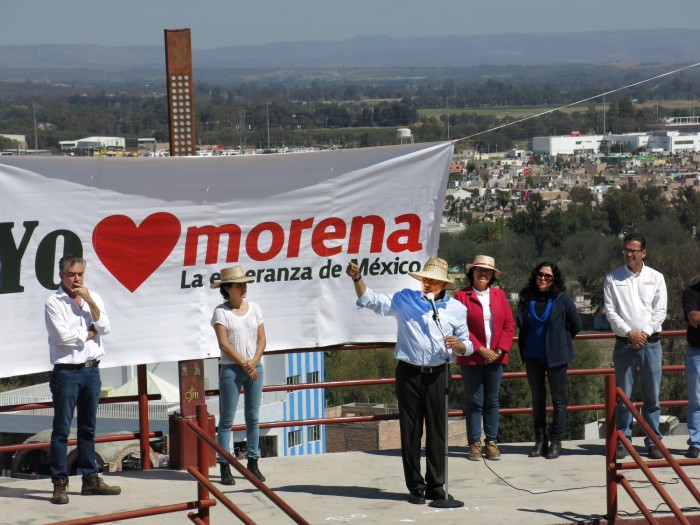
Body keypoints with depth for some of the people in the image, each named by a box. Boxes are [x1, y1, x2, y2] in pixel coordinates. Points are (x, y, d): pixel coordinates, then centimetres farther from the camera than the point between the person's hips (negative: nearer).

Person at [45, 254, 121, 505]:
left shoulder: (94, 298, 10)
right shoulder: (54, 303, -6)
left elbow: (105, 328, -2)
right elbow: (64, 336, -16)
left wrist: (90, 302, -10)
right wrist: (90, 333, -4)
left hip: (92, 370, 5)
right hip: (67, 371, -5)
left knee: (88, 428, 13)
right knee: (62, 429, -4)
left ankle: (90, 479, 20)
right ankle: (60, 484, -3)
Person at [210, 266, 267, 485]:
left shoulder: (254, 307, 10)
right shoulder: (221, 311, -4)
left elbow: (262, 339, 7)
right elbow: (224, 344, -10)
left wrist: (254, 362, -9)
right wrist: (244, 364, -13)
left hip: (254, 368, 5)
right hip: (230, 368, -5)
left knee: (253, 417, 8)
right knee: (227, 419, -2)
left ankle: (253, 463, 16)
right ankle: (225, 467, -2)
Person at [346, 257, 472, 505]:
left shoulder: (456, 308, 10)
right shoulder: (404, 299, 5)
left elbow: (466, 346, 14)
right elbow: (371, 300, 1)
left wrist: (458, 344, -9)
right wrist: (357, 279, -14)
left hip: (438, 375, 1)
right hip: (409, 374, -1)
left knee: (437, 431, 3)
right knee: (410, 431, 1)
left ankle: (436, 486, 11)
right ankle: (415, 486, 8)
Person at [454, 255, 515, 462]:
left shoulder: (499, 295, 10)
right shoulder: (462, 296, -1)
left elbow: (509, 324, 7)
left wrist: (500, 350, -6)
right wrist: (480, 349, -12)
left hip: (495, 357, 3)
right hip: (471, 358, -3)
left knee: (492, 400, 6)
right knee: (474, 401, 0)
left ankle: (492, 442, 11)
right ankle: (474, 443, 5)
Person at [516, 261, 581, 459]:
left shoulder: (561, 298, -6)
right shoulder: (527, 298, 2)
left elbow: (576, 324, 2)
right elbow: (521, 324, 15)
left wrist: (560, 340, 7)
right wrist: (524, 350, 12)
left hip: (555, 356, -3)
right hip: (533, 356, 3)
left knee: (558, 399, 1)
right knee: (537, 399, 9)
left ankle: (555, 442, 5)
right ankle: (540, 441, 15)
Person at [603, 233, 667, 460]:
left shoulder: (655, 278, 7)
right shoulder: (612, 279, 4)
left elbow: (660, 311, 2)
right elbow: (610, 311, -1)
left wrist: (645, 333, -11)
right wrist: (629, 333, -12)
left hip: (650, 342, 1)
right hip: (624, 343, -1)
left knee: (652, 395, 2)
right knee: (623, 395, 0)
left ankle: (653, 441, 8)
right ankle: (623, 441, 7)